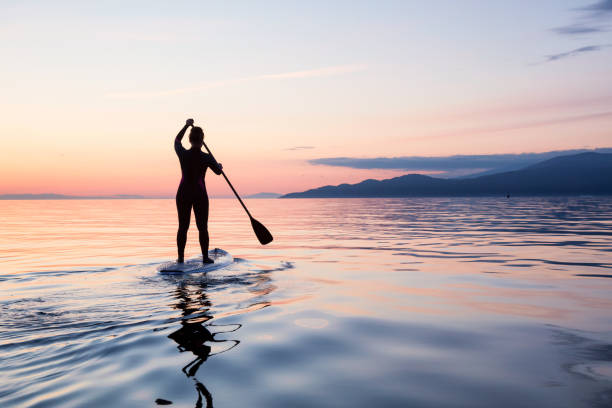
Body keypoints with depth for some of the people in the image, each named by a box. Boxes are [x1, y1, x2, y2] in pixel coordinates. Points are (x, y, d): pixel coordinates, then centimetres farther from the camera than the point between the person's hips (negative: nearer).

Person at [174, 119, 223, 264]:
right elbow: (218, 171, 5)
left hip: (183, 194, 2)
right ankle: (205, 257, 9)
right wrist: (220, 165, 29)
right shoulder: (206, 157, -12)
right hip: (200, 195, -2)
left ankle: (181, 257, 12)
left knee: (183, 227, 9)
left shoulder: (183, 154, -7)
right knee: (202, 227, 6)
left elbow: (176, 141, 16)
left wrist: (186, 126, 25)